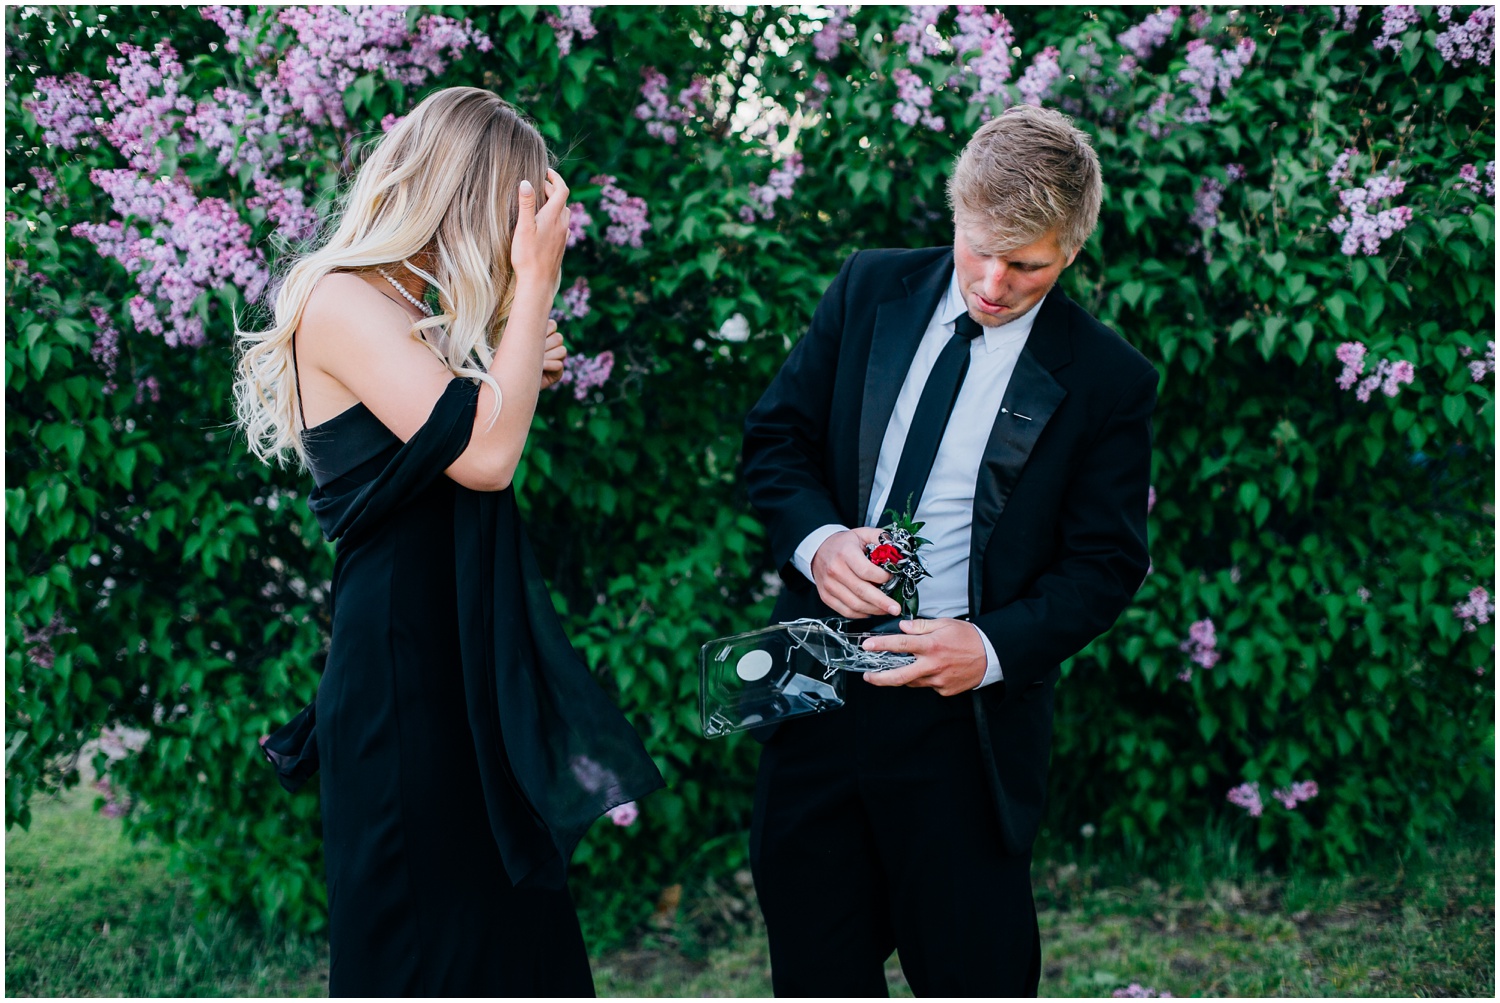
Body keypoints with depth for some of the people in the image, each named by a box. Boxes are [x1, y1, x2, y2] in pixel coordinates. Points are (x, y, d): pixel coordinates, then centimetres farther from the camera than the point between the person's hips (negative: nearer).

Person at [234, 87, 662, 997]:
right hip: (404, 673, -9)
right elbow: (483, 455, -23)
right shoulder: (343, 300, -13)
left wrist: (521, 374, 7)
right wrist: (535, 282, -16)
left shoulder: (407, 308, 16)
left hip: (468, 665, 10)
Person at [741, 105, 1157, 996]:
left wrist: (993, 648, -19)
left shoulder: (1109, 380, -5)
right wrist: (817, 538, -13)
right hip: (818, 690, 3)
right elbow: (777, 436, 8)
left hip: (963, 714, -3)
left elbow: (1104, 563, -2)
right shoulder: (871, 289, 4)